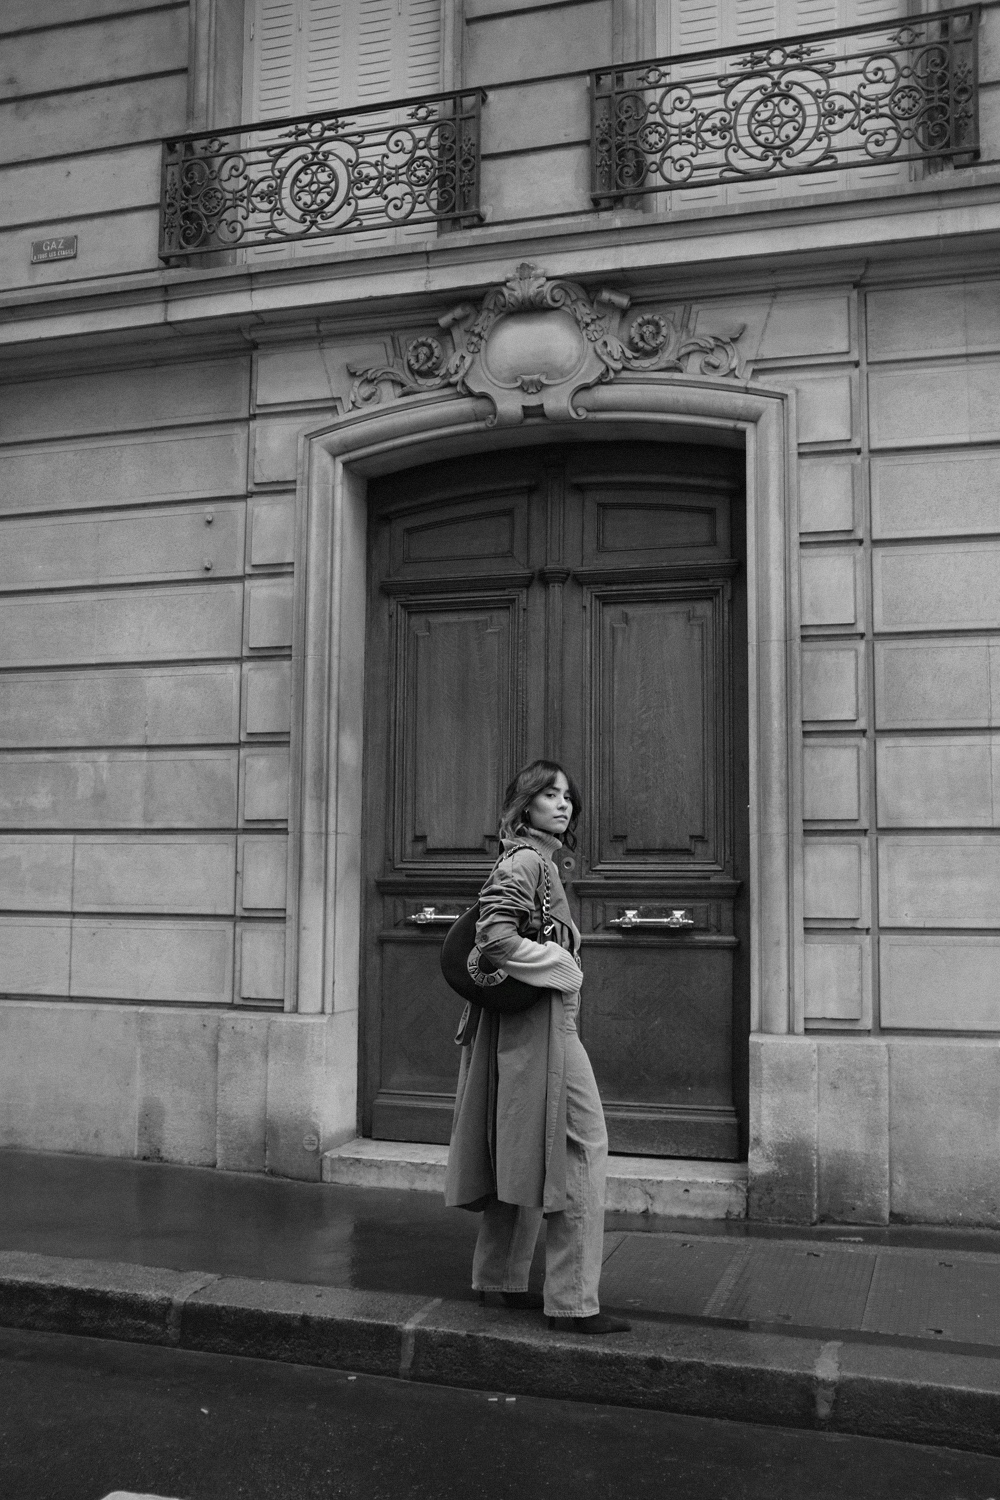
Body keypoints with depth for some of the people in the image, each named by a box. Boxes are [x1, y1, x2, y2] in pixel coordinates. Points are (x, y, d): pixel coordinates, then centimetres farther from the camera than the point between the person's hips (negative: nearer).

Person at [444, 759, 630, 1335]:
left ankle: (500, 1279, 28)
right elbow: (497, 937, -24)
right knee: (580, 1147, -7)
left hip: (521, 1027, 10)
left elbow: (492, 932, 22)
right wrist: (562, 967, -14)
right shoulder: (528, 860, -13)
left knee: (524, 1156, 17)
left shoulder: (535, 860, 17)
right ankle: (574, 1303, -2)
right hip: (540, 1023, -10)